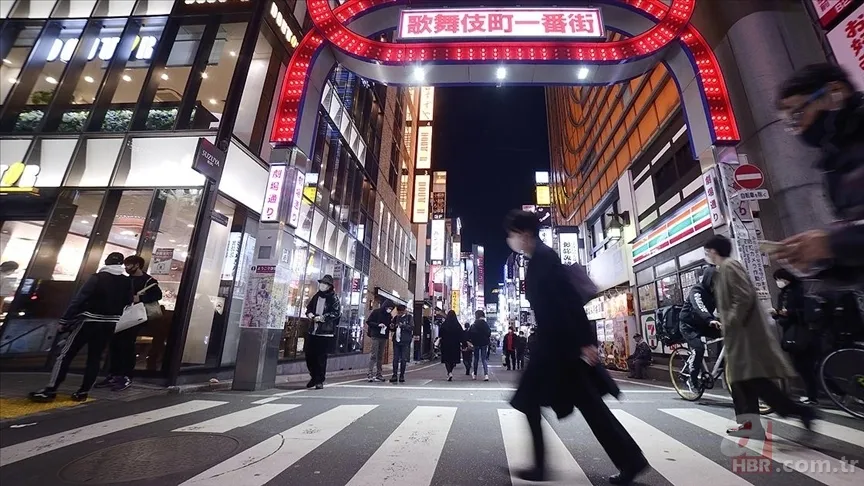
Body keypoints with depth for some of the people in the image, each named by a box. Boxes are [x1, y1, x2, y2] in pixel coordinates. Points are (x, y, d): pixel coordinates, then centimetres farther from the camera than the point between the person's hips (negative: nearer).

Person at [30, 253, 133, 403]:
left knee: (66, 354, 6)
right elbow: (128, 304, 7)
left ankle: (50, 391, 6)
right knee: (95, 357, 11)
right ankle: (83, 392, 13)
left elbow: (79, 299, -11)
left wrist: (64, 321, -6)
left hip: (90, 320, -4)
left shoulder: (98, 277, -9)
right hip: (110, 323, 4)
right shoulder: (128, 282, 2)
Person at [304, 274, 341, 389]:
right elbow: (309, 307, 22)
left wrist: (322, 317, -17)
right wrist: (309, 314, 1)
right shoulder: (317, 296, 11)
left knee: (321, 357, -1)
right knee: (309, 354, 10)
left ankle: (320, 380, 13)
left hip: (325, 332, -6)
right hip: (313, 330, 6)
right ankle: (314, 377, 31)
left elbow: (337, 313, -14)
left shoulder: (334, 298, -7)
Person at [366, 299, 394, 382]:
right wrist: (378, 325, -17)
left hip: (384, 337, 5)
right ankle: (370, 374, -4)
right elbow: (368, 322, -5)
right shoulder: (376, 312, -4)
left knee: (381, 356, 8)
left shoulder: (389, 315, 11)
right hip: (375, 336, -5)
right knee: (374, 355, -7)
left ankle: (379, 374, 13)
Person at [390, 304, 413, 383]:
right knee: (395, 358, 3)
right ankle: (394, 375, 8)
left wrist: (403, 325, -22)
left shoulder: (409, 317, 2)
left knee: (403, 359, 0)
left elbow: (412, 328, -10)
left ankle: (402, 376, 9)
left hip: (405, 341, -3)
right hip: (396, 340, 4)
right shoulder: (396, 317, 13)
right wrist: (392, 327, 0)